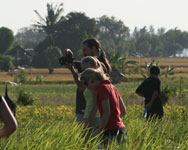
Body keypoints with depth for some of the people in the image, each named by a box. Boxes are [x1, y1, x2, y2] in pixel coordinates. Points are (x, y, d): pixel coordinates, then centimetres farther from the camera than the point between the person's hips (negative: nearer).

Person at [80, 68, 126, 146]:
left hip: (112, 130, -9)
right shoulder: (111, 86, 16)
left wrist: (98, 131, -14)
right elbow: (123, 111, 18)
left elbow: (107, 112, -17)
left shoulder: (102, 88, -9)